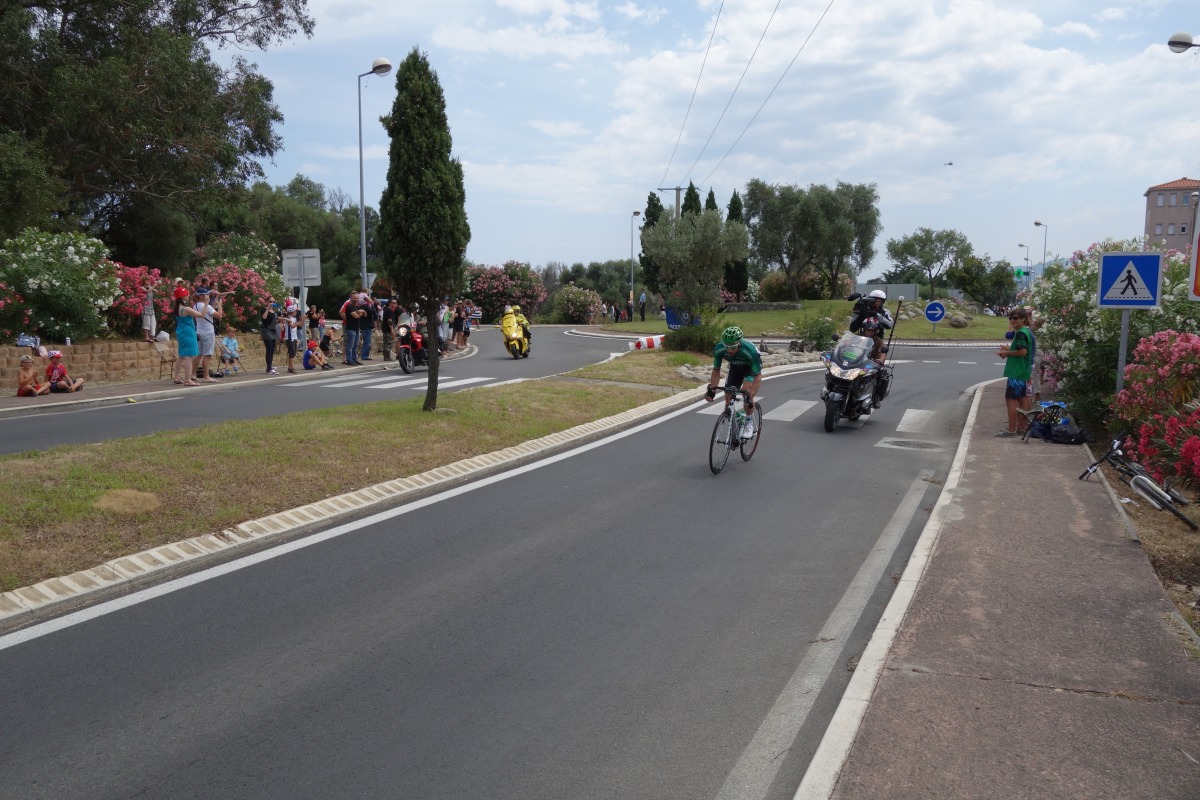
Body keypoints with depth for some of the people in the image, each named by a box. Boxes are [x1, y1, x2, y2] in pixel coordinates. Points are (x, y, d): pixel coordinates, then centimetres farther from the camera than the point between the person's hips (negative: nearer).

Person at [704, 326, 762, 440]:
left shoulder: (750, 351, -42)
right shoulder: (719, 349, -31)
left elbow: (757, 377, -36)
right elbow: (716, 371, -15)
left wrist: (750, 396, -47)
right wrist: (712, 389, -27)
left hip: (751, 366, -4)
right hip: (735, 366, 4)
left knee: (747, 390, -28)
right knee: (728, 397, -7)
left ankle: (749, 422, -9)